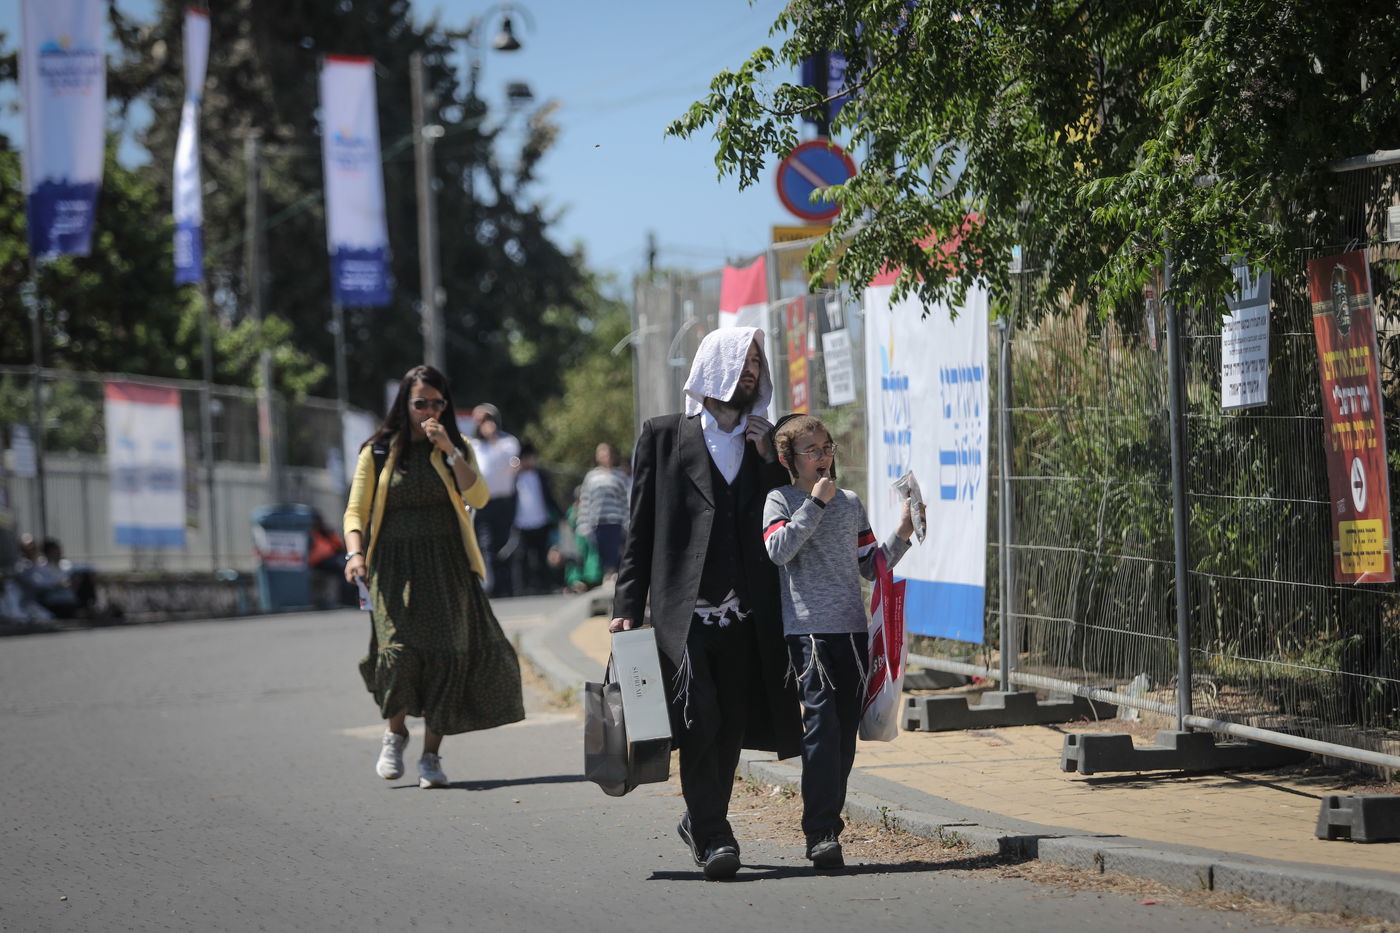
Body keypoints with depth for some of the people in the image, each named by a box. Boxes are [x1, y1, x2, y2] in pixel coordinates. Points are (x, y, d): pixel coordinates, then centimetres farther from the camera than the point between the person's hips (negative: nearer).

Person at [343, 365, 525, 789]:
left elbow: (478, 497, -3)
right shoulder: (377, 453, 7)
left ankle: (431, 754, 2)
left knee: (447, 656, -9)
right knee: (399, 649, -18)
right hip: (395, 570, -1)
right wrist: (355, 552, -13)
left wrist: (449, 450, -10)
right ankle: (395, 731, 9)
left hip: (448, 570, 1)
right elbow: (356, 510, 5)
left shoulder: (457, 449, 11)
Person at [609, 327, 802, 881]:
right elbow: (641, 527, 4)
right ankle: (713, 837, -12)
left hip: (748, 617, 4)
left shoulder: (766, 444, 17)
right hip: (685, 611, -4)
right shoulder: (664, 437, 7)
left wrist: (769, 459, 0)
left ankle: (701, 822, 24)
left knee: (730, 729, 6)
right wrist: (627, 604, -3)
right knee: (699, 723, -14)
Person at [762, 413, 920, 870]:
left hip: (852, 627, 5)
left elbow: (870, 568, 20)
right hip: (807, 629, -5)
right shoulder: (780, 501, 4)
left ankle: (828, 822, 16)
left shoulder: (851, 504, 17)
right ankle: (821, 832, -18)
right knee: (821, 722, -16)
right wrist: (816, 503, -11)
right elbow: (779, 549, -14)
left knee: (846, 730, 5)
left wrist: (902, 536, 7)